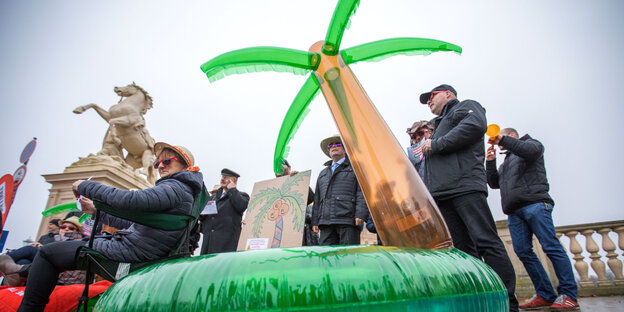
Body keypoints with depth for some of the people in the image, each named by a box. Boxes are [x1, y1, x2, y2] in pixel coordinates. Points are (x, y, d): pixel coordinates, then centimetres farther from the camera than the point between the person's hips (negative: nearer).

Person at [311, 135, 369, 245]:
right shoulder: (323, 174, 30)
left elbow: (362, 192, 2)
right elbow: (317, 199, 25)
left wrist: (361, 214, -13)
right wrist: (315, 221, 14)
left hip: (348, 221, -4)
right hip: (326, 222, 4)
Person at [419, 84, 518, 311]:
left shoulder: (466, 106, 13)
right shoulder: (437, 125, 35)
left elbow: (476, 125, -12)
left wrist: (436, 144, -8)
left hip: (465, 186, -8)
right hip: (442, 194, 8)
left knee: (486, 242, -11)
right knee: (463, 249, 2)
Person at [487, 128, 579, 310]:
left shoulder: (531, 143, 15)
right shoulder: (506, 162, 34)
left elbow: (531, 150, -11)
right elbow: (494, 183, 26)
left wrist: (502, 139, -11)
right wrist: (490, 162, 16)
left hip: (535, 204, -6)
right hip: (514, 212, 7)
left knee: (551, 247, -11)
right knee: (523, 251, -4)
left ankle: (568, 295, -8)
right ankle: (545, 295, -1)